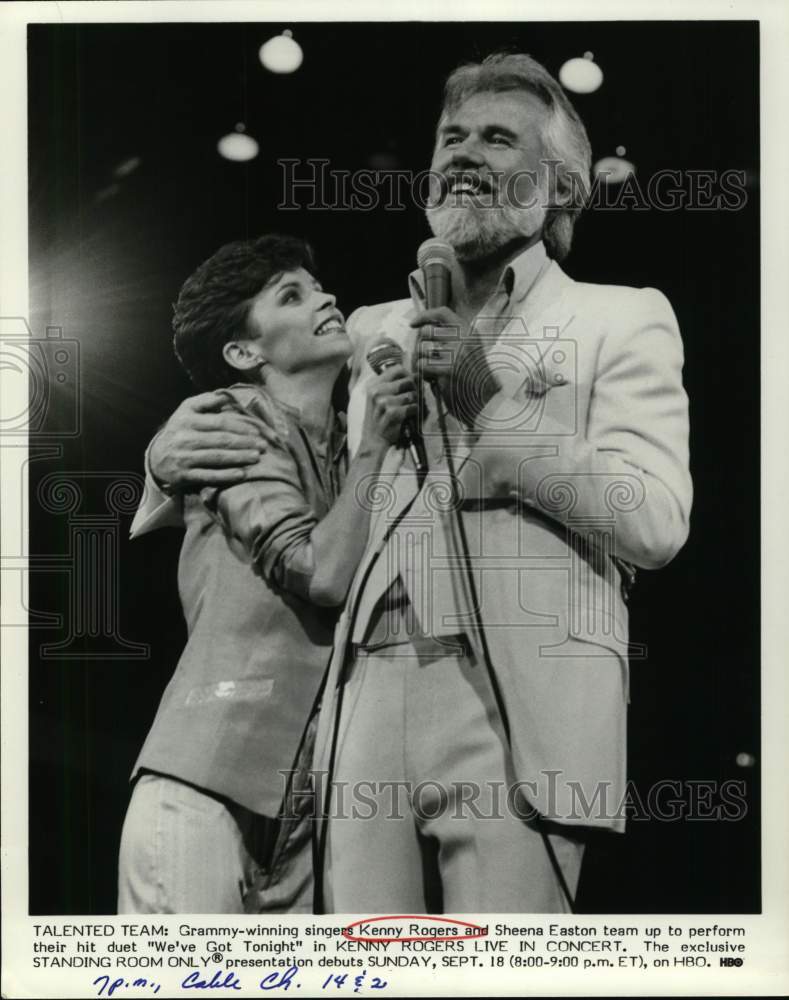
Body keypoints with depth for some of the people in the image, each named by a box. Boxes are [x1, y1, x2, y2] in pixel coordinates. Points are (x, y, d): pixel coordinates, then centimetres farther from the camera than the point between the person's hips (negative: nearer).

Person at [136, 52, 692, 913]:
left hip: (517, 715, -3)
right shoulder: (371, 331, 19)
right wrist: (175, 452, 6)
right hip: (366, 711, 4)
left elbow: (656, 522, -4)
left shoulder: (623, 318, 8)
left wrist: (490, 402, -7)